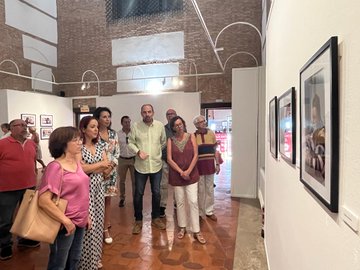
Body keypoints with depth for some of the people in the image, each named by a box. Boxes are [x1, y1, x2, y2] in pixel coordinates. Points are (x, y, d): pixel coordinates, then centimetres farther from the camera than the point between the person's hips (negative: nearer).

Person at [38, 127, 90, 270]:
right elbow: (44, 200, -26)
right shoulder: (56, 167, -20)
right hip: (65, 224, -7)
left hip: (80, 221, 7)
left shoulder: (76, 163, 4)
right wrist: (66, 221, -23)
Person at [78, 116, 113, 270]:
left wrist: (90, 168, -14)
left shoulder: (99, 147, 7)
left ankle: (95, 257, 30)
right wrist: (100, 164, -10)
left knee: (97, 223, 13)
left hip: (98, 188, 6)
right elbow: (81, 169, -18)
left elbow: (106, 171, 4)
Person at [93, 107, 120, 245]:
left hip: (111, 170, 4)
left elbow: (117, 151, 7)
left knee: (108, 199, 11)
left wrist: (112, 163, -9)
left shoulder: (113, 133, 6)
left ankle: (106, 228, 25)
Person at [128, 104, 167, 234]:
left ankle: (156, 218, 31)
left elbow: (164, 142, 10)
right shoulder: (136, 126, -7)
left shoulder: (160, 125, -2)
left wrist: (157, 152, 7)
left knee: (156, 193, 12)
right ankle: (138, 220, 25)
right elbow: (131, 142, -2)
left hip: (156, 165, 2)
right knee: (138, 194, 7)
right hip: (140, 166, -1)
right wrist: (138, 151, -17)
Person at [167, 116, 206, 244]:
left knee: (193, 201, -2)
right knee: (180, 202, 10)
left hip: (191, 174, 0)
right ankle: (182, 228, 26)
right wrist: (181, 172, -14)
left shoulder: (191, 136, -1)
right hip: (176, 175, 1)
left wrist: (188, 171, -13)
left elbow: (195, 155, -5)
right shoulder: (170, 140, -1)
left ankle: (196, 231, 8)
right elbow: (169, 159, -6)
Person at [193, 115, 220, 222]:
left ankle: (209, 211, 24)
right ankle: (200, 212, 23)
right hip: (198, 165, -2)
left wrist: (217, 164, 3)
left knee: (209, 188, 10)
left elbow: (215, 150, 6)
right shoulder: (193, 136, -4)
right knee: (200, 189, 7)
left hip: (210, 164, 2)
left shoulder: (211, 133, 3)